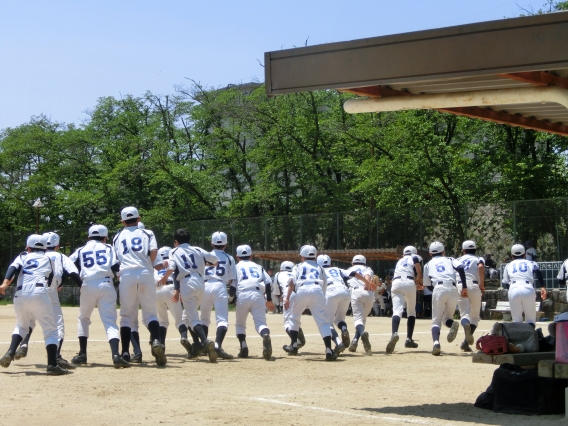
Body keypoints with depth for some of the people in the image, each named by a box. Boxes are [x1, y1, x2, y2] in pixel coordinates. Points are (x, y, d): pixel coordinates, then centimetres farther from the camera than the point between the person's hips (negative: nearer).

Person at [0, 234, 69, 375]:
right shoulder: (48, 259, 24)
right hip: (39, 294, -2)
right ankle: (52, 365, -12)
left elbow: (13, 268, 2)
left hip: (20, 295, 2)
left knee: (21, 325, 27)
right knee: (50, 329, 2)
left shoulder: (22, 257, 22)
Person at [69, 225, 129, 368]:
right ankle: (116, 354, -26)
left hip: (87, 286, 1)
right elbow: (115, 267, 3)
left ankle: (82, 354, 18)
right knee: (110, 321, -5)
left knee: (83, 318, 23)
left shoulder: (81, 250, 21)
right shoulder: (108, 248, 18)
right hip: (106, 285, -1)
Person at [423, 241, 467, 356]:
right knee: (446, 317, 17)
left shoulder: (428, 264, 26)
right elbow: (460, 268, 3)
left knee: (436, 320, 2)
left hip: (438, 289, -1)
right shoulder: (450, 260, 24)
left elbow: (428, 285, 20)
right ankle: (452, 323, -21)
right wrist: (464, 287, 1)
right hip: (453, 289, 1)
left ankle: (436, 342, -26)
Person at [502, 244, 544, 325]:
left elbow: (505, 282, 18)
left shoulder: (509, 265, 27)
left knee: (516, 320, 11)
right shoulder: (531, 263, 23)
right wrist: (543, 287, -5)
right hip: (528, 289, -1)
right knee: (531, 320, 8)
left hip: (513, 290, 1)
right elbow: (538, 272, 1)